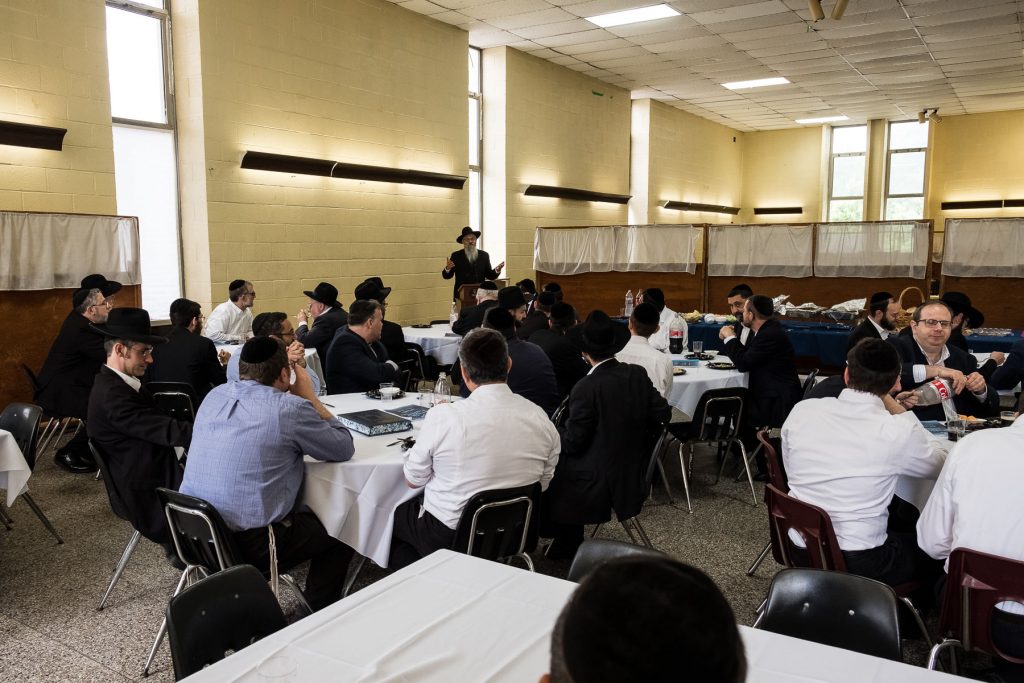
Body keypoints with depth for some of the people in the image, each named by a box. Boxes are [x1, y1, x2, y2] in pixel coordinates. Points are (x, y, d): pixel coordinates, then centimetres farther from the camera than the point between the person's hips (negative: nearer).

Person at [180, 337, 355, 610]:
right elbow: (344, 449, -3)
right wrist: (310, 398, 4)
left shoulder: (215, 395, 3)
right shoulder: (291, 408, -17)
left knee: (305, 514, 29)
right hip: (248, 545, -7)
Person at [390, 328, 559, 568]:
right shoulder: (540, 419, -11)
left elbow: (413, 480, -7)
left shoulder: (443, 416, -22)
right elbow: (543, 484, 3)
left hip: (449, 536, -5)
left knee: (395, 512, 26)